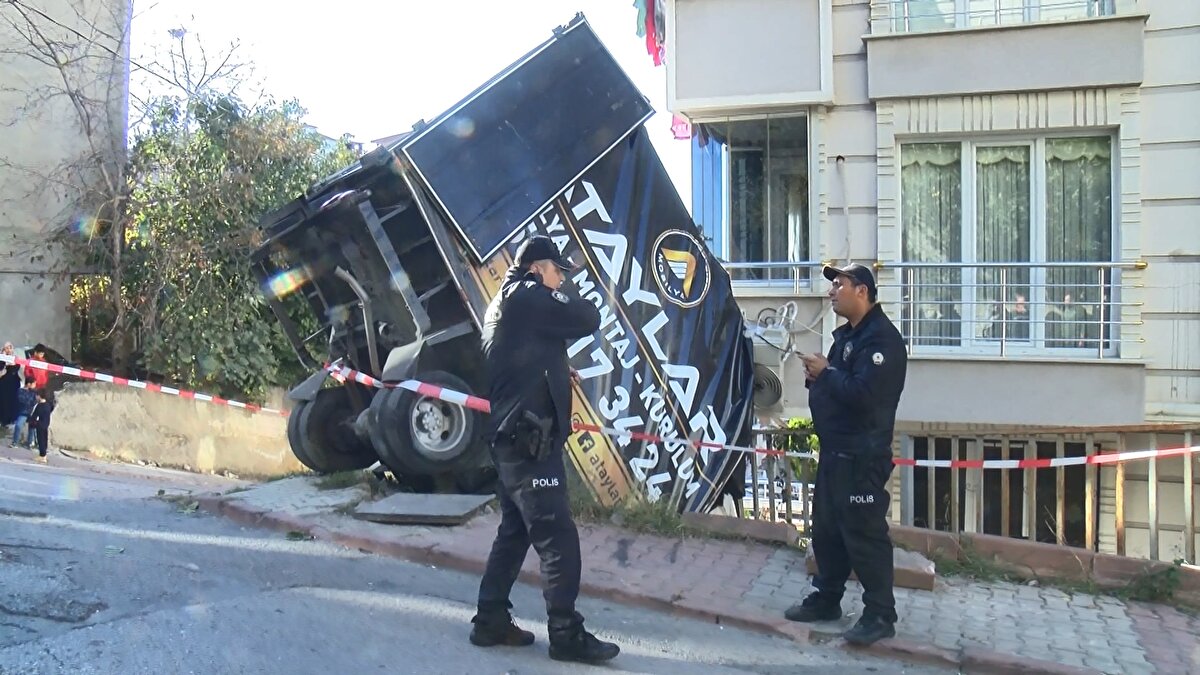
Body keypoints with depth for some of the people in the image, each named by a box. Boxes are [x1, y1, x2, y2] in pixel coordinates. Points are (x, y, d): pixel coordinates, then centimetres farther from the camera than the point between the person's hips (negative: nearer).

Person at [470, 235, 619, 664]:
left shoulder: (504, 303, 21)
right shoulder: (528, 296, -10)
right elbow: (588, 319, -11)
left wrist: (559, 370, 8)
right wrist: (565, 297, 5)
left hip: (510, 436, 11)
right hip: (528, 439, -11)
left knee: (514, 531, 16)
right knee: (557, 537, -7)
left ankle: (491, 621, 21)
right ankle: (566, 634, -3)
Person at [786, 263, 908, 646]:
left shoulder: (882, 338, -17)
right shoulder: (846, 335, 16)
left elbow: (862, 393, -28)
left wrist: (826, 372, -15)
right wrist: (816, 380, 1)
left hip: (862, 456, -10)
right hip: (834, 450, 10)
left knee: (864, 535, -4)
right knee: (826, 529, 17)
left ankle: (880, 615, 6)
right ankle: (826, 600, 29)